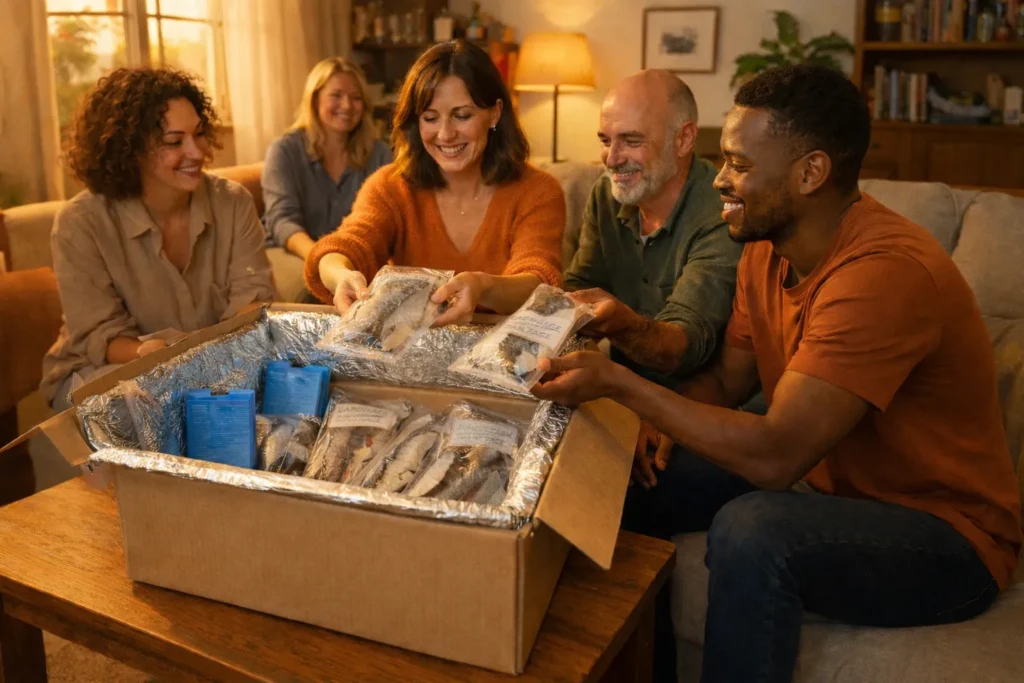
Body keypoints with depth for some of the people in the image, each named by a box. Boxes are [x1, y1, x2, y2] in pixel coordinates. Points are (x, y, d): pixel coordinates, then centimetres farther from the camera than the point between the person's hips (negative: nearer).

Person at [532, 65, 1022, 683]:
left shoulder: (886, 272, -30)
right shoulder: (768, 249, -2)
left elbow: (773, 456, -33)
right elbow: (727, 382, 7)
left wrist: (618, 382, -27)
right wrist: (652, 420, -14)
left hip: (942, 531, -8)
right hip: (824, 476, 8)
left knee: (750, 531, -35)